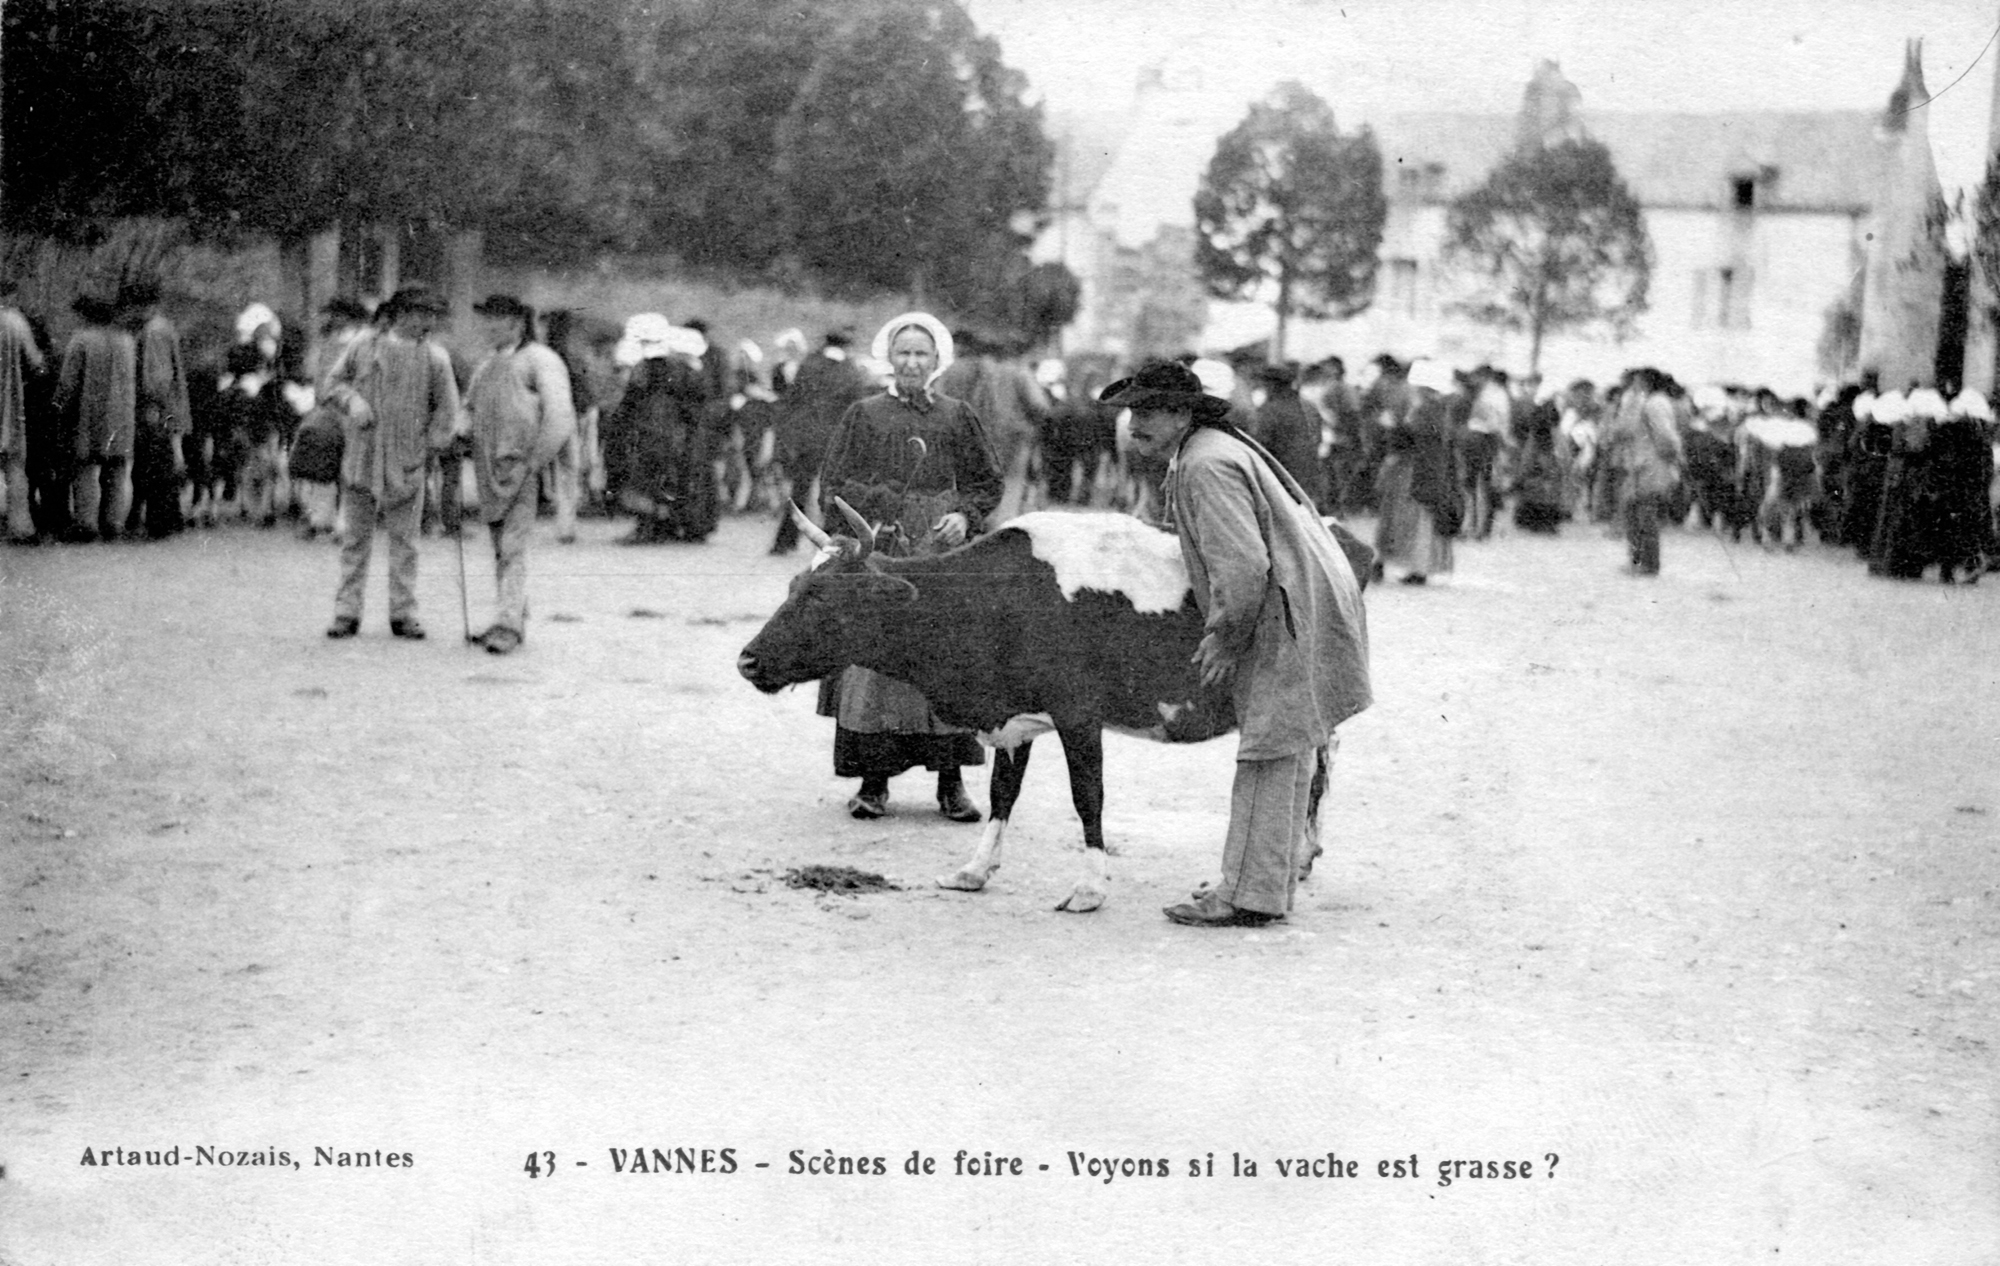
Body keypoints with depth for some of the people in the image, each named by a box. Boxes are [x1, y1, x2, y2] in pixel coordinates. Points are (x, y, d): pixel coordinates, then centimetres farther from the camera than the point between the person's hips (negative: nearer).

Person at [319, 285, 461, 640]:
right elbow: (333, 381, 11)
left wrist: (431, 447, -2)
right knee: (356, 538, 5)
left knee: (404, 541, 3)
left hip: (407, 464, 0)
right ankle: (347, 612, 10)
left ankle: (403, 613, 10)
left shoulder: (435, 357, 0)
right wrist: (352, 401, -8)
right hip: (361, 460, 0)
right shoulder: (363, 346, 1)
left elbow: (446, 408, 5)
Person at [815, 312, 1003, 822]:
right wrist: (879, 515, -9)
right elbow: (834, 485, 5)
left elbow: (988, 482, 13)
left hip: (943, 555, 1)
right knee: (873, 660, -6)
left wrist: (965, 516, -6)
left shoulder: (958, 417, 11)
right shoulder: (864, 416, 8)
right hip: (877, 552, 0)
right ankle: (873, 781, 1)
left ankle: (951, 781, 1)